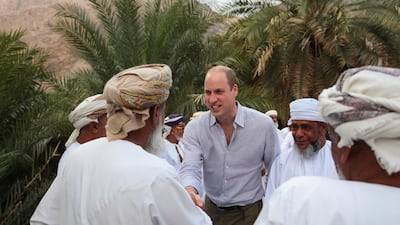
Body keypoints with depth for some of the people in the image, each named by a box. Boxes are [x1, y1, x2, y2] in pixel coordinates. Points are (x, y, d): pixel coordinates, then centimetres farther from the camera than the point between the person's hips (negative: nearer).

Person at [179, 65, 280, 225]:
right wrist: (190, 191, -40)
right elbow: (190, 168, -18)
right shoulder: (194, 128, -9)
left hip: (249, 211, -2)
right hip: (210, 208, 2)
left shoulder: (263, 125, -13)